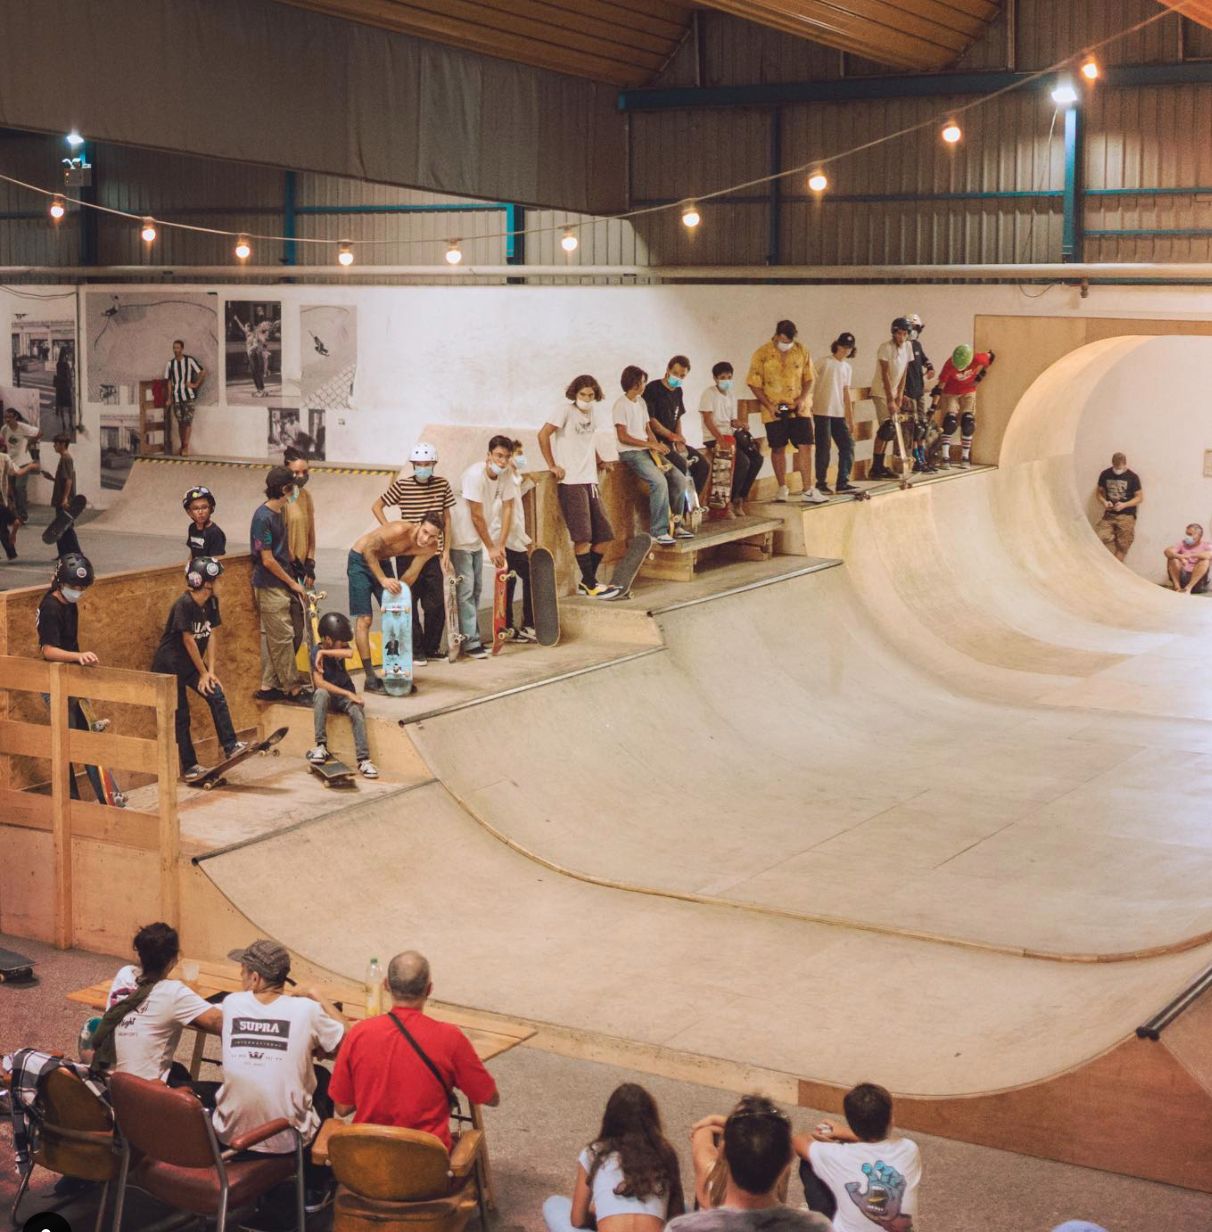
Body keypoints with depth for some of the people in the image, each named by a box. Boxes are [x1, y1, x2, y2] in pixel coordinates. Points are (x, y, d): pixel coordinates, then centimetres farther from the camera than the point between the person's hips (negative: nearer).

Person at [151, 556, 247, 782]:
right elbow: (188, 641, -20)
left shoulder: (211, 602, -2)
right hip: (169, 666, -7)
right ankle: (189, 767, 7)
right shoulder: (184, 605, -25)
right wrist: (203, 673, -13)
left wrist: (210, 671, -6)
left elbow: (211, 636, 0)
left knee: (217, 696, -10)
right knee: (181, 717, 0)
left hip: (191, 663, 7)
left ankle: (230, 746, -6)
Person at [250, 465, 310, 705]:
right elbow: (267, 560, -18)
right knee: (283, 637, -4)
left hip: (279, 585, 9)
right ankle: (293, 688, 2)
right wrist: (292, 583, -11)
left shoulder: (277, 513, 11)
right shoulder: (263, 517, -18)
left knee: (274, 638, 12)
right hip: (269, 587, -9)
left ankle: (268, 687, 17)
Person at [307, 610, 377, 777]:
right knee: (321, 693, -37)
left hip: (345, 696, 3)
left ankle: (363, 759, -31)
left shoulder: (339, 647, 0)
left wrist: (324, 652, -26)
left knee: (357, 711, -28)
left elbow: (350, 653, -26)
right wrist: (349, 694, -30)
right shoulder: (317, 652, -12)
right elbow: (319, 682, -24)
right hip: (328, 696, -3)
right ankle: (321, 746, -36)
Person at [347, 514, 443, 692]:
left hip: (381, 562, 7)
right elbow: (368, 550, -28)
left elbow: (411, 575, -1)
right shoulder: (400, 530, -34)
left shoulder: (430, 548, -12)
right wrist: (383, 580, -32)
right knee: (364, 619, -9)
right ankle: (370, 679, -10)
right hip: (360, 559, -7)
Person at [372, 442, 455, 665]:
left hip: (433, 554, 2)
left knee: (436, 604, 1)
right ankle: (416, 650, 11)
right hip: (407, 553, -2)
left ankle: (432, 648, 17)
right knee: (410, 602, 2)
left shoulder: (442, 485, 2)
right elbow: (376, 507, 4)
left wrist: (446, 551, 4)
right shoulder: (402, 485, -5)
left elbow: (446, 519, 8)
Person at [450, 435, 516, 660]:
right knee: (466, 591, -8)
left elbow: (507, 509, -1)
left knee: (475, 590, 13)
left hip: (477, 541, 8)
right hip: (461, 540, -8)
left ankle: (473, 638, 22)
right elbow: (477, 516, -23)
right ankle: (470, 642, -5)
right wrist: (491, 548, -16)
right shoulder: (475, 475, -25)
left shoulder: (505, 477, -5)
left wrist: (501, 545, -6)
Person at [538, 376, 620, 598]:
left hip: (590, 482, 8)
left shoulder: (590, 413, 15)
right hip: (571, 482, -8)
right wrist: (552, 465, -14)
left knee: (605, 534, 7)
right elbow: (543, 435, -15)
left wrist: (598, 461, 18)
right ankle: (591, 586, -2)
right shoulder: (566, 411, -7)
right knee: (582, 536, -8)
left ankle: (587, 581, 18)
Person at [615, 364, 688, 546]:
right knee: (659, 481, -29)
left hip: (647, 450, 8)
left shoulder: (641, 403, 17)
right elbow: (623, 437, -15)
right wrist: (651, 444, -17)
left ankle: (675, 524, 8)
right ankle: (659, 531, -24)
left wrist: (657, 445, -4)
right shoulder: (621, 404, -9)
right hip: (630, 453, -8)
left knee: (680, 480, -4)